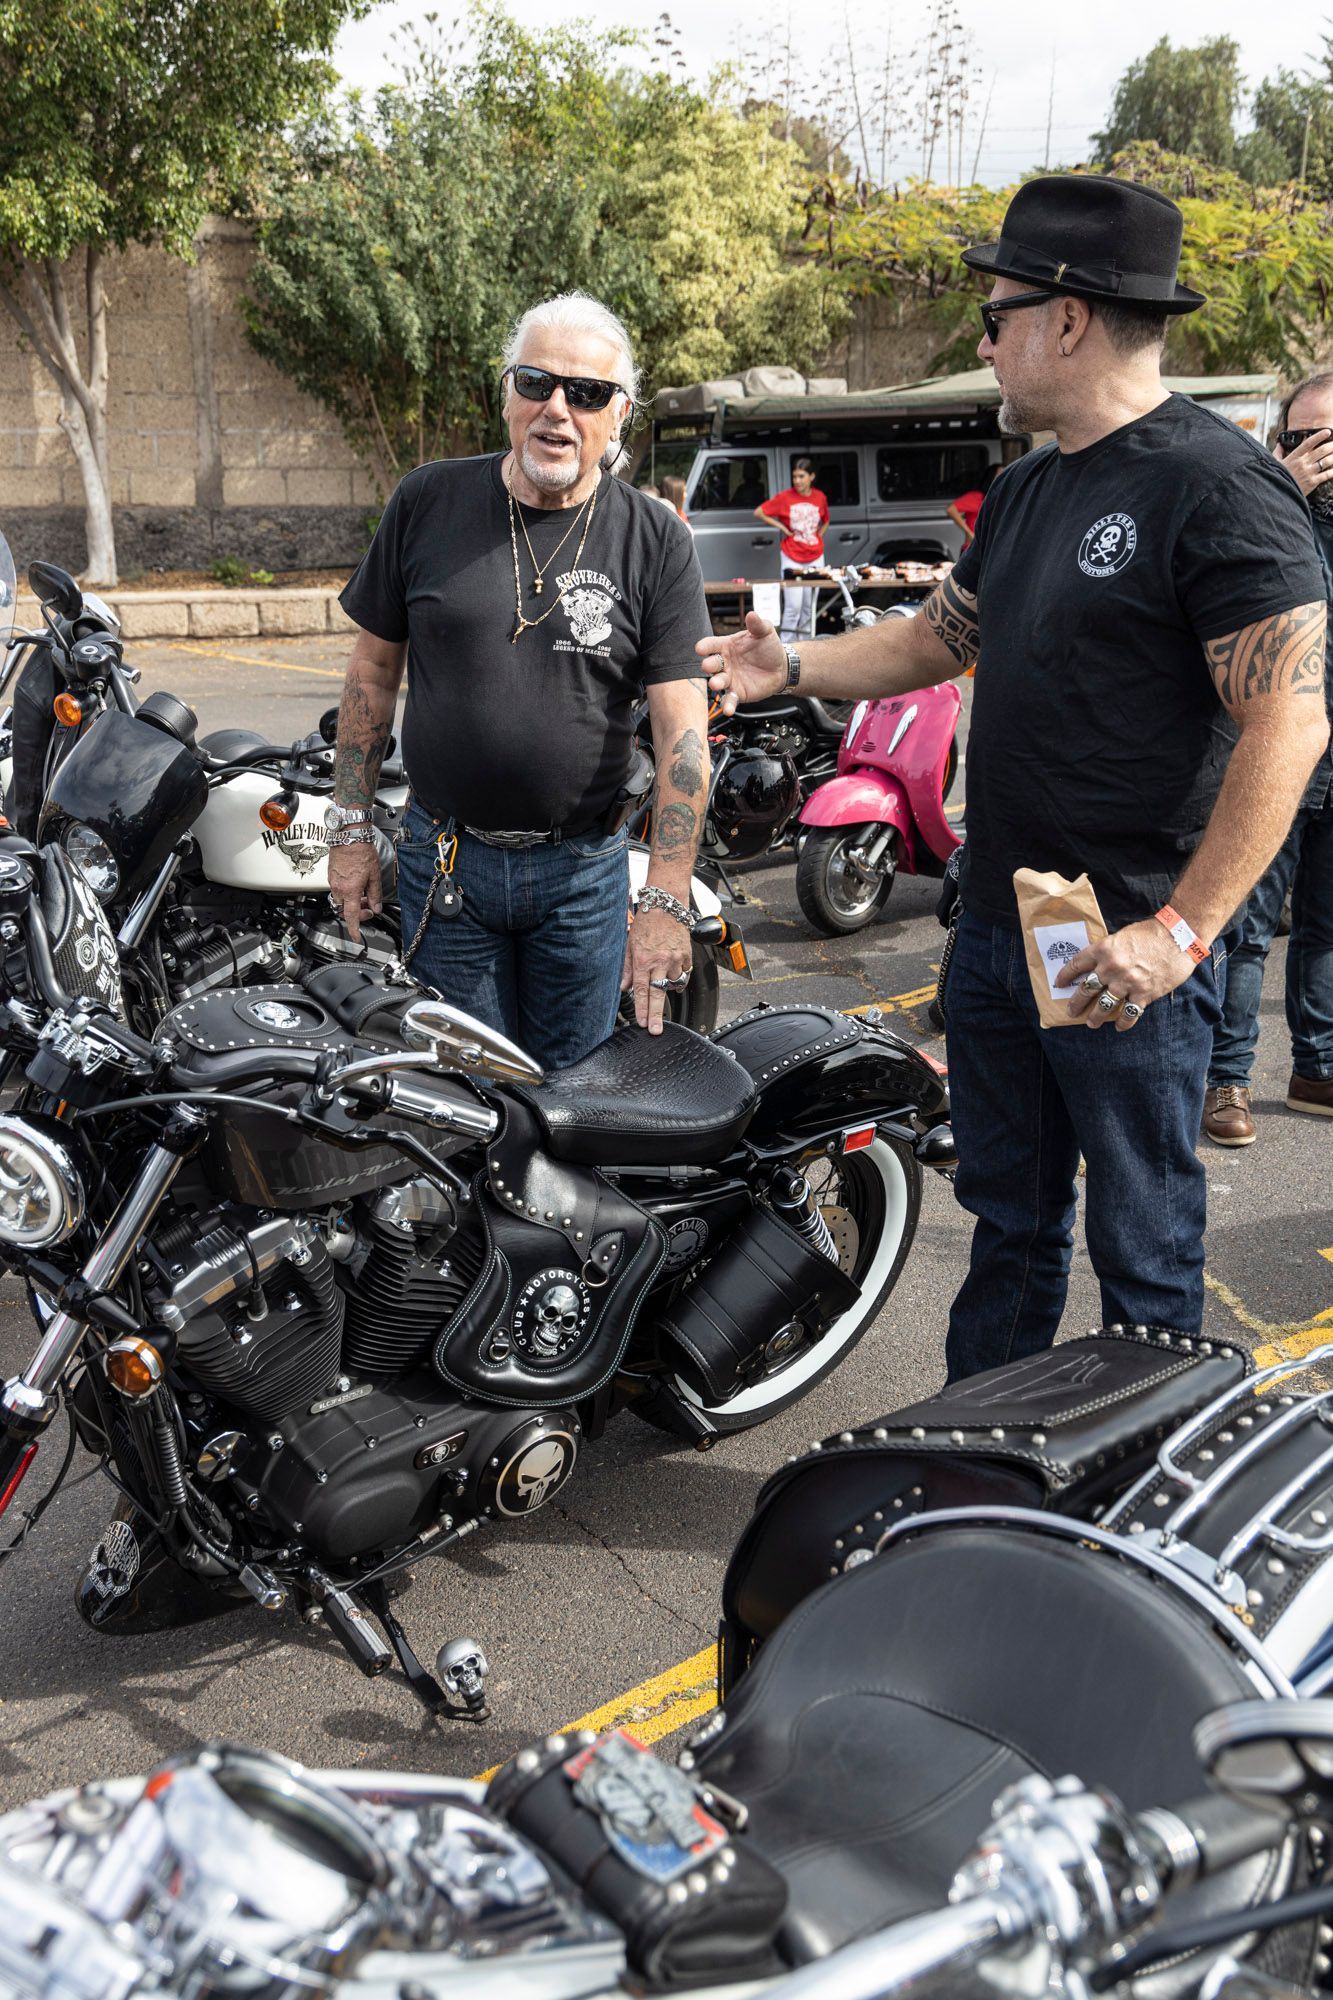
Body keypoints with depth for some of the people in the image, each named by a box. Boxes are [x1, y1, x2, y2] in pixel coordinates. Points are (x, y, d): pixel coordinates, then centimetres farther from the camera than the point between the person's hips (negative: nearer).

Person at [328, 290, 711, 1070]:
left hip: (586, 868, -1)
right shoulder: (428, 502, 0)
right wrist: (353, 830, 5)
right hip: (443, 860, 1)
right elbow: (375, 668, 7)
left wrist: (665, 901, -17)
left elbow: (684, 732, -10)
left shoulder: (657, 542, -5)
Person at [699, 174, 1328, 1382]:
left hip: (1129, 954, -8)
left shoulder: (1217, 484, -15)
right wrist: (792, 669, 17)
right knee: (1009, 1217, 20)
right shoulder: (1027, 489, 14)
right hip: (997, 931, 9)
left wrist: (1180, 931, -24)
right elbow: (942, 638, 27)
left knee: (1144, 1246, 6)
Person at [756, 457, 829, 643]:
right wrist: (782, 527, -5)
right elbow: (758, 513, -1)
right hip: (792, 558, -3)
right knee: (793, 606, -11)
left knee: (809, 606, 6)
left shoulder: (819, 497, 4)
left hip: (815, 558, 4)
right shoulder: (785, 497, -6)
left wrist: (819, 535, 6)